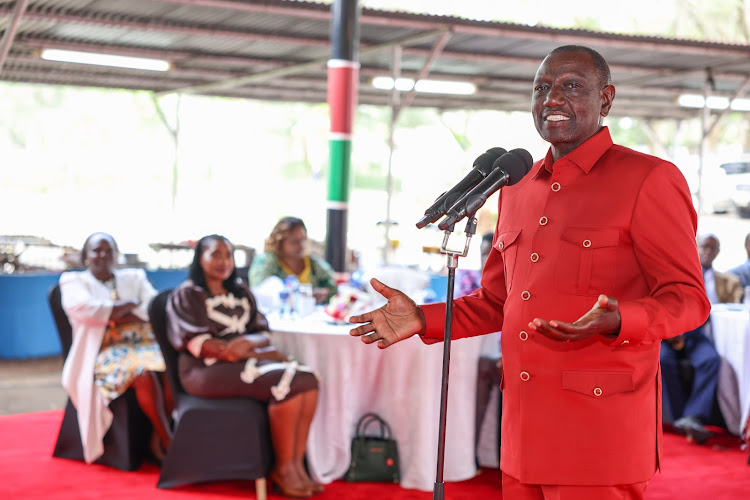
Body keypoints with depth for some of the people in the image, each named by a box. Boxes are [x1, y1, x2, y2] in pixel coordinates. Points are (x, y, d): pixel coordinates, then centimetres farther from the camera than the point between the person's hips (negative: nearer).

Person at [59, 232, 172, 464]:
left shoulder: (135, 278, 23)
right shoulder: (73, 280, 14)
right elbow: (81, 308, -9)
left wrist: (112, 315, -7)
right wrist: (129, 304, -2)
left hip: (146, 345, 4)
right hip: (107, 352, -4)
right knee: (145, 373, -36)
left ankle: (158, 437, -19)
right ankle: (168, 442, -24)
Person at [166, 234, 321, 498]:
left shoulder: (240, 291, 21)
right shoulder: (186, 296, 3)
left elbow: (262, 333, 12)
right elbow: (193, 342, -9)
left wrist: (249, 343, -14)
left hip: (246, 361, 6)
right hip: (207, 369, -6)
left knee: (308, 380, -21)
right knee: (286, 384, -28)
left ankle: (297, 463, -21)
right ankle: (283, 469, -18)